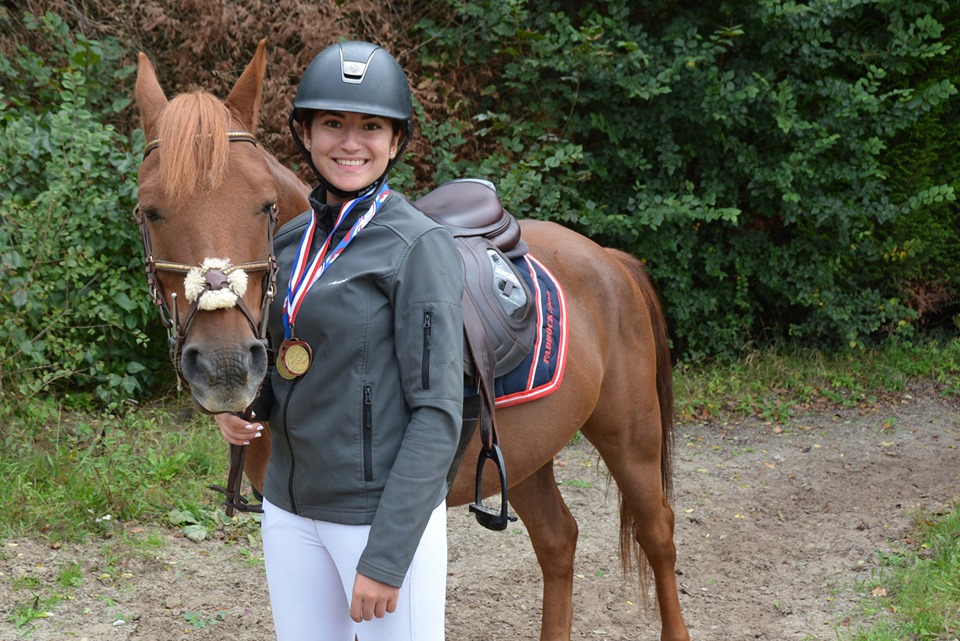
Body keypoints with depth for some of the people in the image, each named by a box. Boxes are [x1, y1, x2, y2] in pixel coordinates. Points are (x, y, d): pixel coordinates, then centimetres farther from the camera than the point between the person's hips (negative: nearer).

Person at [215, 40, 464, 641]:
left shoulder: (421, 246, -13)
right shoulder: (290, 240, 6)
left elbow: (437, 413, -16)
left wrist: (386, 555, -19)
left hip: (384, 514, -6)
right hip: (289, 509, 6)